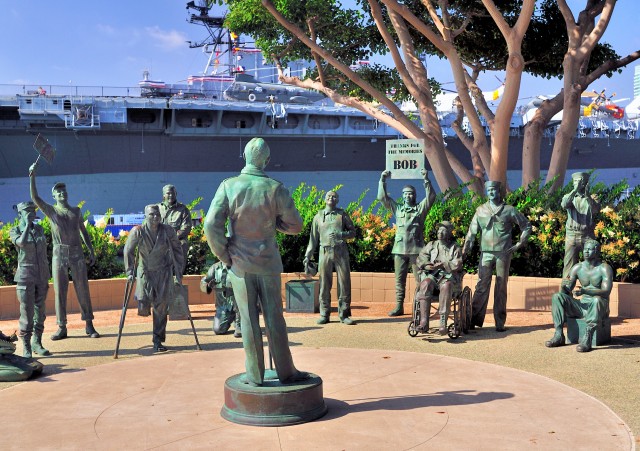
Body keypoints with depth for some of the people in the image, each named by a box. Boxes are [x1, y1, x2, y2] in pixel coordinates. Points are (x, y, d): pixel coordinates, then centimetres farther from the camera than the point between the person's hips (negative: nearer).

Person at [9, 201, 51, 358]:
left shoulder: (39, 229, 9)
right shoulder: (14, 231, -4)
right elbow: (22, 243, -26)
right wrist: (27, 225, -17)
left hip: (42, 276, 5)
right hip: (25, 277, -4)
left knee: (40, 311, 8)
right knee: (27, 313, -6)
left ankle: (37, 343, 17)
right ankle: (26, 347, 1)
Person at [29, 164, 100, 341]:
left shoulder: (76, 211, 15)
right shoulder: (51, 211, 8)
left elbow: (83, 232, 17)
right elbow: (35, 198, -7)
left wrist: (91, 252, 10)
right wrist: (32, 177, -16)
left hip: (77, 254, 1)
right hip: (59, 254, -1)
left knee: (83, 289, 1)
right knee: (60, 291, 1)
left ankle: (89, 325, 7)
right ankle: (62, 328, 7)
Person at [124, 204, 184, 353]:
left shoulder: (168, 231, -9)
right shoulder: (138, 232, -13)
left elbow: (177, 250, 2)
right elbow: (128, 251, -1)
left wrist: (178, 272, 2)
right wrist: (130, 272, -2)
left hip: (163, 273, 1)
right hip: (145, 272, 0)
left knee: (161, 307, -5)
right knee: (143, 309, -7)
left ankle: (158, 341, 7)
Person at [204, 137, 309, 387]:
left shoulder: (228, 186, -9)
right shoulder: (275, 188, -9)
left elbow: (211, 225, -13)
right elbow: (295, 225, -3)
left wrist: (224, 256, -1)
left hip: (239, 263, 0)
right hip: (268, 262, 0)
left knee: (248, 320, 7)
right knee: (274, 318, 8)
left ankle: (255, 375, 13)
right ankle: (286, 371, 16)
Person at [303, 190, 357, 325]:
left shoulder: (343, 214, 9)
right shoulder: (318, 216, 12)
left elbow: (353, 232, 7)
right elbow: (313, 238, 13)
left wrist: (340, 235, -12)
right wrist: (308, 255, 7)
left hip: (341, 252, -1)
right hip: (325, 252, 1)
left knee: (344, 283, -3)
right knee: (324, 285, 1)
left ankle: (344, 315, 3)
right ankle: (324, 315, 9)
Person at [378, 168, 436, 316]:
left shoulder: (420, 208, 7)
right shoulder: (397, 208, 15)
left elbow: (431, 197, -7)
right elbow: (382, 197, 11)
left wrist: (426, 179, -16)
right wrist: (383, 180, 2)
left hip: (416, 249, -3)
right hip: (399, 249, 3)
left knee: (420, 279, -3)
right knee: (399, 280, 5)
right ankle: (399, 307, 9)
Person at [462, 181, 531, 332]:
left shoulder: (509, 210, 4)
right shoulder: (481, 210, 8)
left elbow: (526, 226, 12)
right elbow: (472, 231, 6)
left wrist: (520, 243, 4)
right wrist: (465, 249, -2)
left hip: (503, 253, -1)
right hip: (486, 253, 1)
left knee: (501, 288, 3)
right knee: (482, 286, -4)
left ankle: (500, 322, 8)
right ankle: (475, 319, 0)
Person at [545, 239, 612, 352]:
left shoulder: (605, 268, -9)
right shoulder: (577, 268, 5)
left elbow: (606, 292, -23)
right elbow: (566, 292, 3)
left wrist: (585, 291, -39)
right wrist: (563, 286, -23)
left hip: (599, 308, -5)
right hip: (582, 306, 5)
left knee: (596, 300, -39)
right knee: (557, 297, -16)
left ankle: (586, 339, -44)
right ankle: (558, 336, -22)